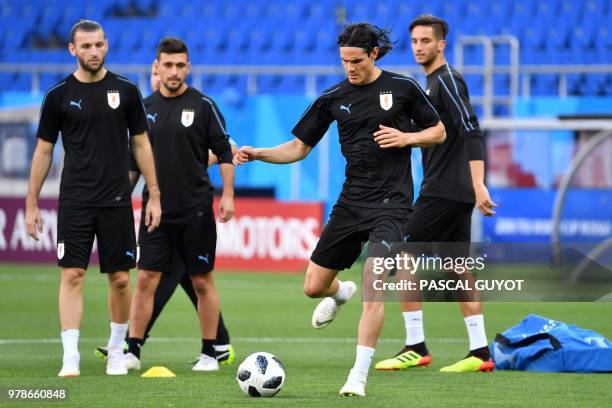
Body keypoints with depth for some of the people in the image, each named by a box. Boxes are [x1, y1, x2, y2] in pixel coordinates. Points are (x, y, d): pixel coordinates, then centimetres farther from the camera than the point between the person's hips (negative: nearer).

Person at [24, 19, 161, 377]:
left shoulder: (126, 91, 2)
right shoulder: (59, 96, 1)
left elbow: (141, 145, 7)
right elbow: (44, 151, 6)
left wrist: (154, 196, 3)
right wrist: (32, 204, 3)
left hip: (117, 200, 1)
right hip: (74, 201, -1)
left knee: (120, 278, 4)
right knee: (72, 274, -8)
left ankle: (117, 351, 20)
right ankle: (71, 357, -9)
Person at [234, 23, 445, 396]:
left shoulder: (402, 88, -2)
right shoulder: (333, 98, 5)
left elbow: (438, 131, 8)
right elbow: (299, 147, 9)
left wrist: (407, 138, -11)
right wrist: (257, 154, -7)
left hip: (390, 203, -4)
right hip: (351, 202, 4)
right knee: (313, 287, 5)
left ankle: (359, 376, -13)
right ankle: (340, 294, 44)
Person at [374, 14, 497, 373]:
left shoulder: (447, 80, -12)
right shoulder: (434, 82, 18)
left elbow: (472, 132, -22)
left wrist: (478, 185, -29)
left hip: (444, 191, -10)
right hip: (456, 192, 10)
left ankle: (416, 347, -6)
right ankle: (480, 352, 7)